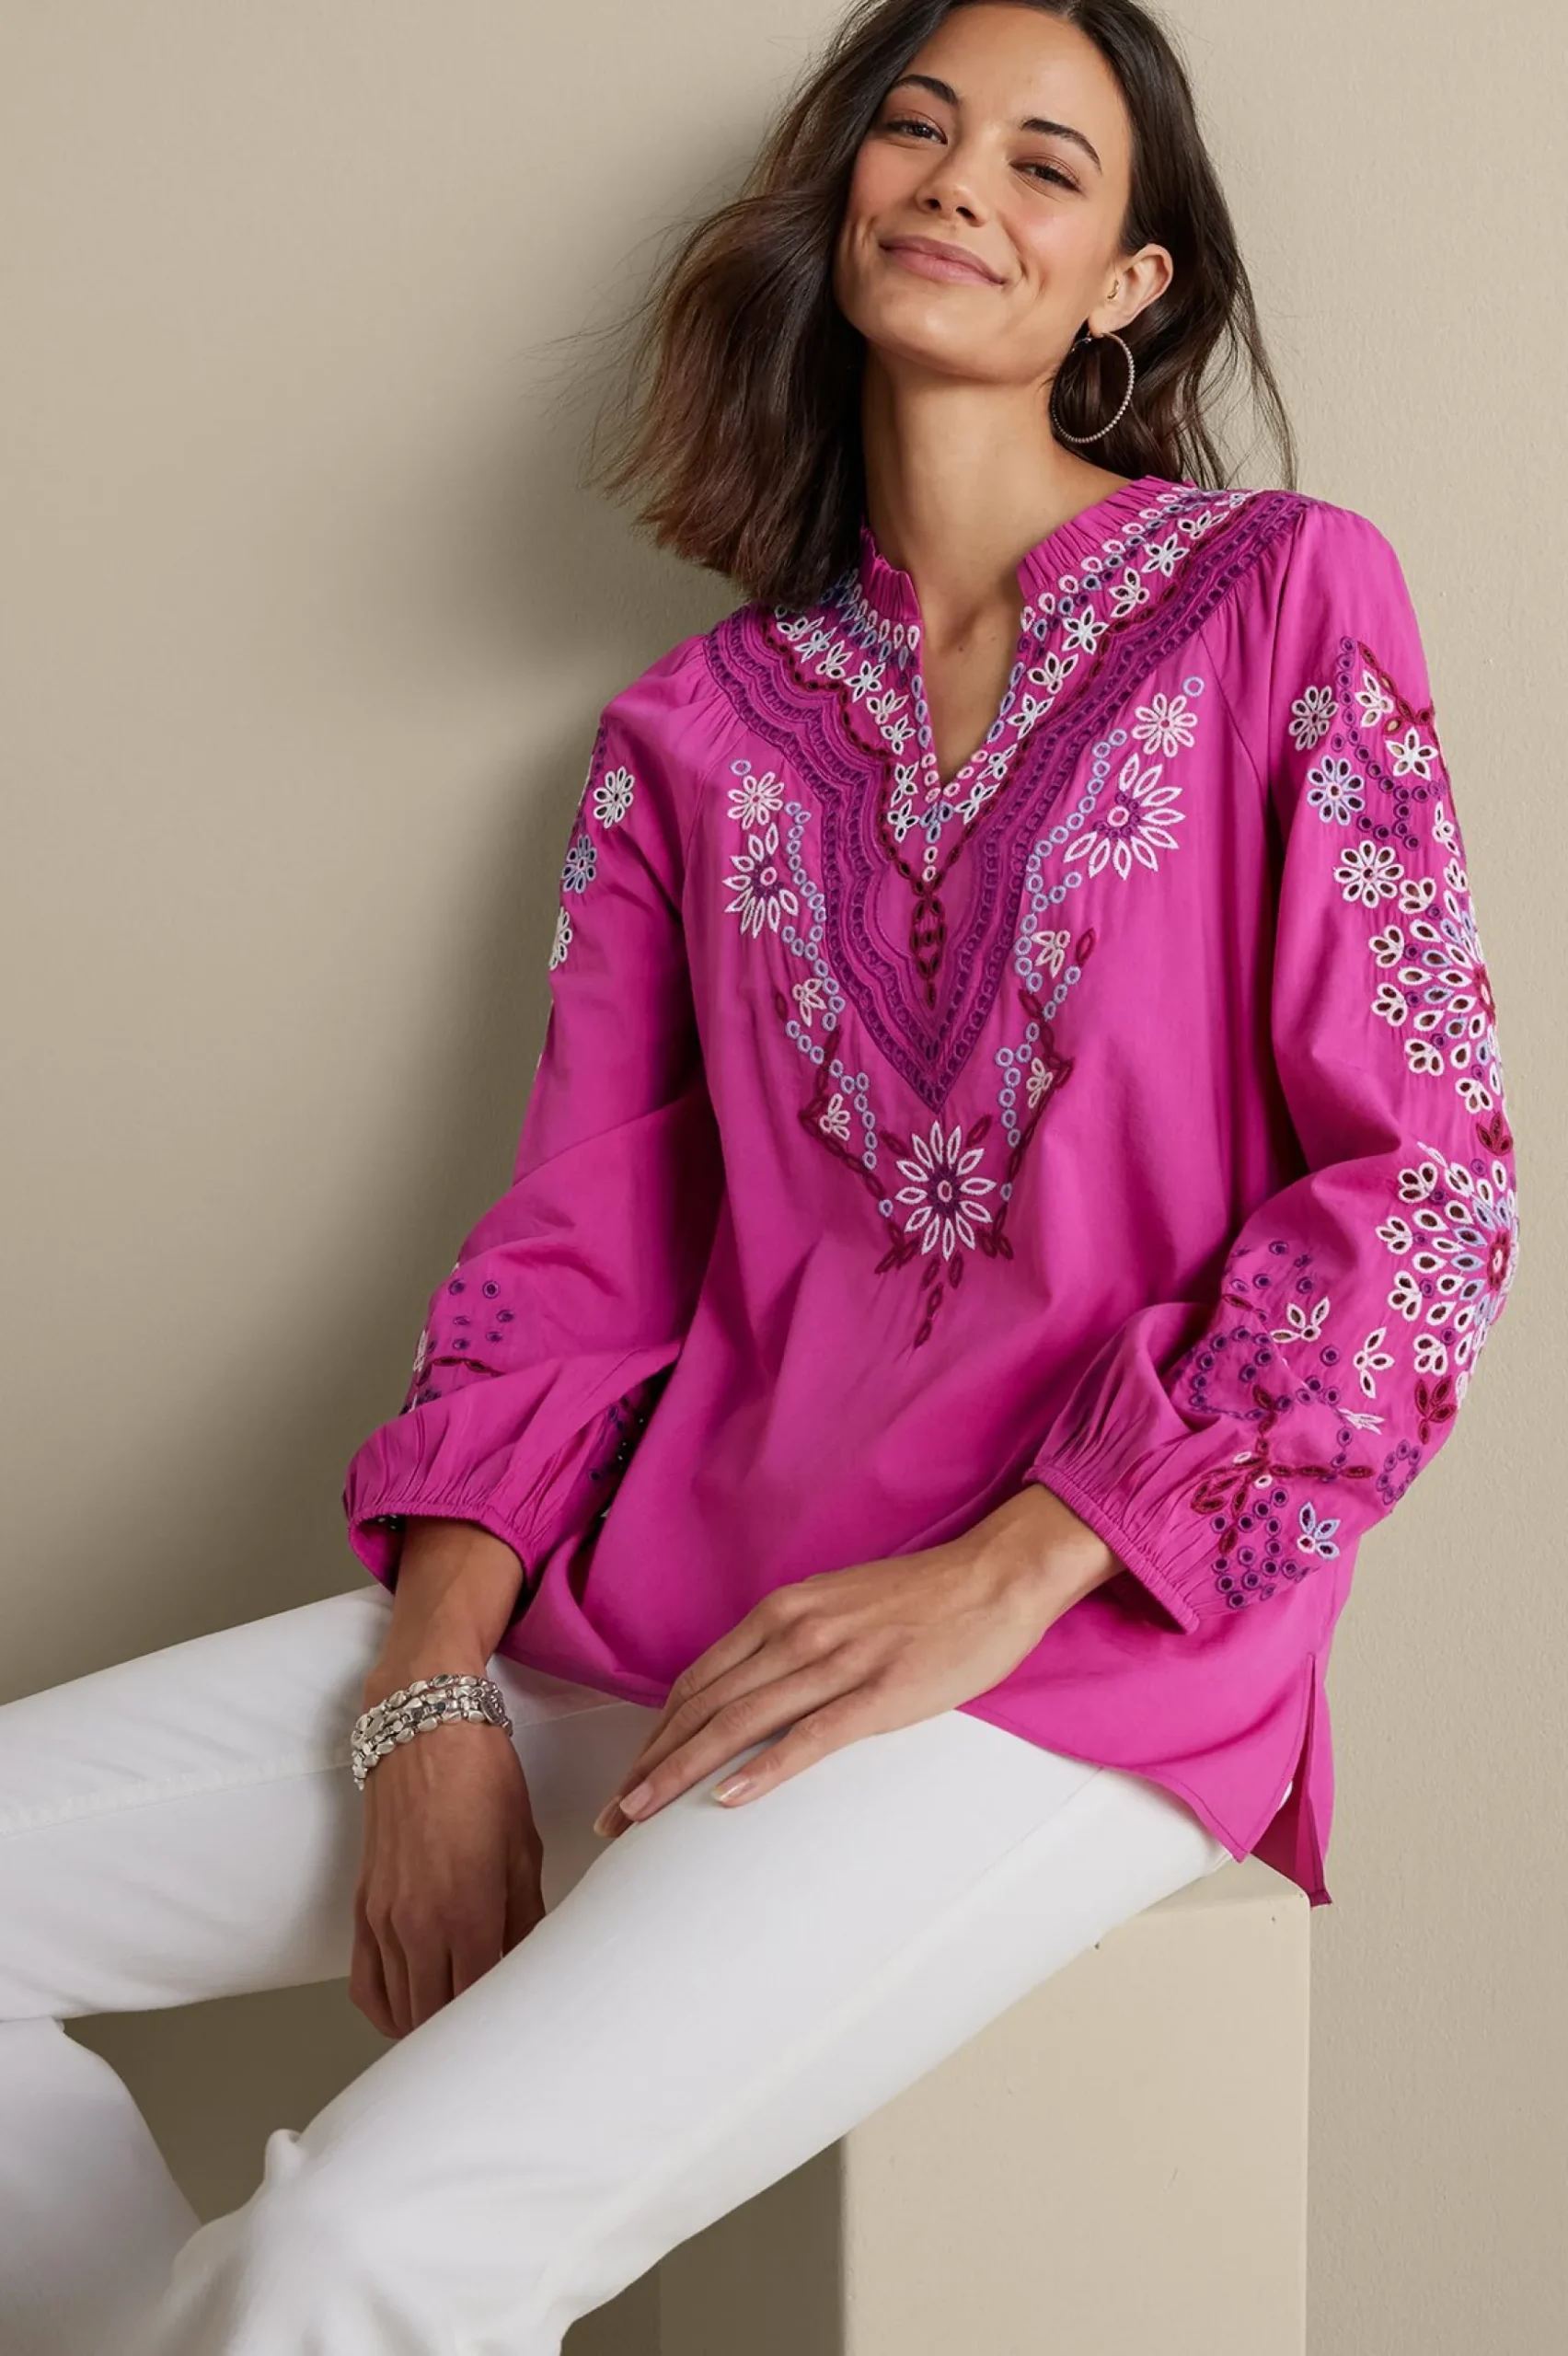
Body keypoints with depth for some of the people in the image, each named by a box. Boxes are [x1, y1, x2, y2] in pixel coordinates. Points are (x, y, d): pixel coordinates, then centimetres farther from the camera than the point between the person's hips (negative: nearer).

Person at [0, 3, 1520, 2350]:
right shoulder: (695, 728, 15)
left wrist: (1001, 1579, -13)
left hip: (1088, 1638, -5)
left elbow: (1423, 1192, -4)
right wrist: (433, 1691, -6)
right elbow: (575, 1247, 10)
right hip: (661, 1599, 5)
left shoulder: (1284, 599, 2)